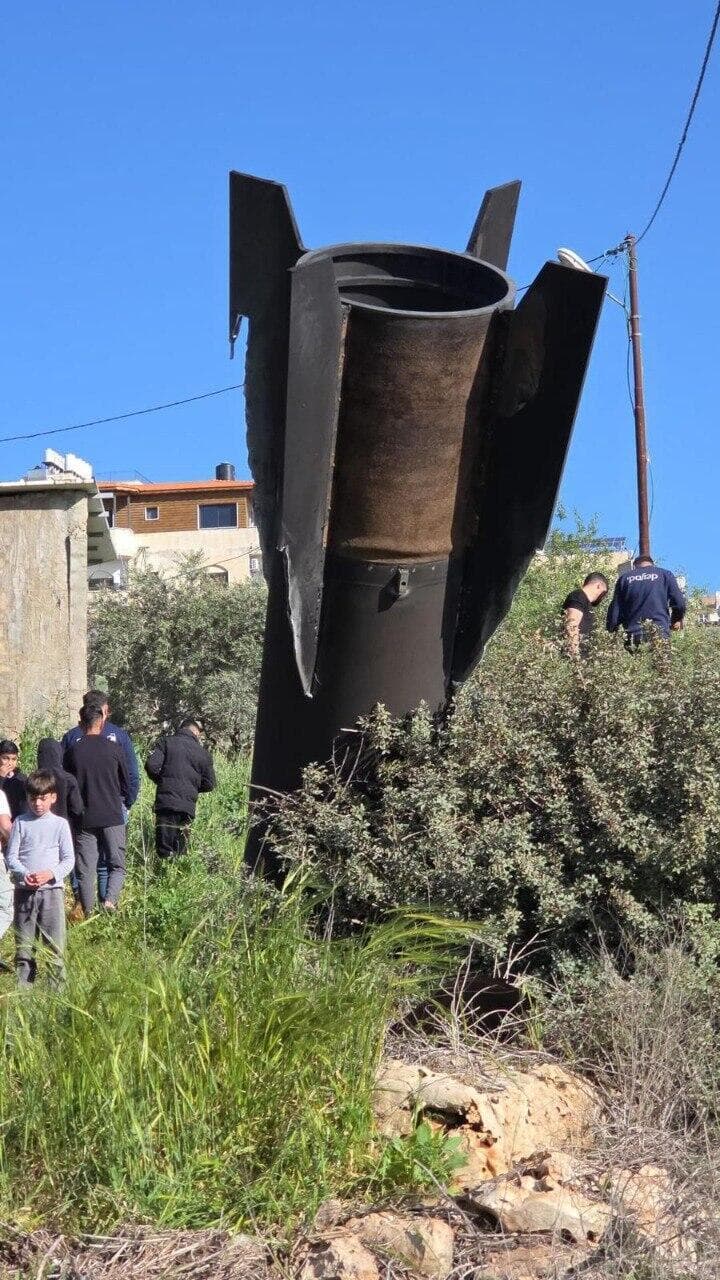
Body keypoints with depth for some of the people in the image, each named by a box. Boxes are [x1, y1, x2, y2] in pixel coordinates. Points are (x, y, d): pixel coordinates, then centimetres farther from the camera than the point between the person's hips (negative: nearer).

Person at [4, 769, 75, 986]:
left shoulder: (60, 824, 2)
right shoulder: (21, 822, 5)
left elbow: (69, 859, 1)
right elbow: (11, 856, 3)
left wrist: (51, 874, -16)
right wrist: (24, 874, -16)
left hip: (51, 889, -1)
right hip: (24, 890, 1)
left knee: (54, 942, -1)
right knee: (24, 942, 7)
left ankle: (57, 984, 5)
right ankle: (23, 986, 15)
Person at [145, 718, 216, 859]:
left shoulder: (166, 742, 5)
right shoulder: (203, 753, 9)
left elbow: (151, 765, -7)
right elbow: (209, 784, 10)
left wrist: (160, 781, 12)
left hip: (165, 803, -2)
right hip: (188, 806, 2)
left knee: (164, 851, -4)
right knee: (181, 851, 10)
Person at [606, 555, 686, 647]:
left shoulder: (624, 578, 15)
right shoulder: (665, 574, 10)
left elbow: (615, 609, 10)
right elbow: (680, 604, 4)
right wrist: (676, 621, 21)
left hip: (633, 636, 2)